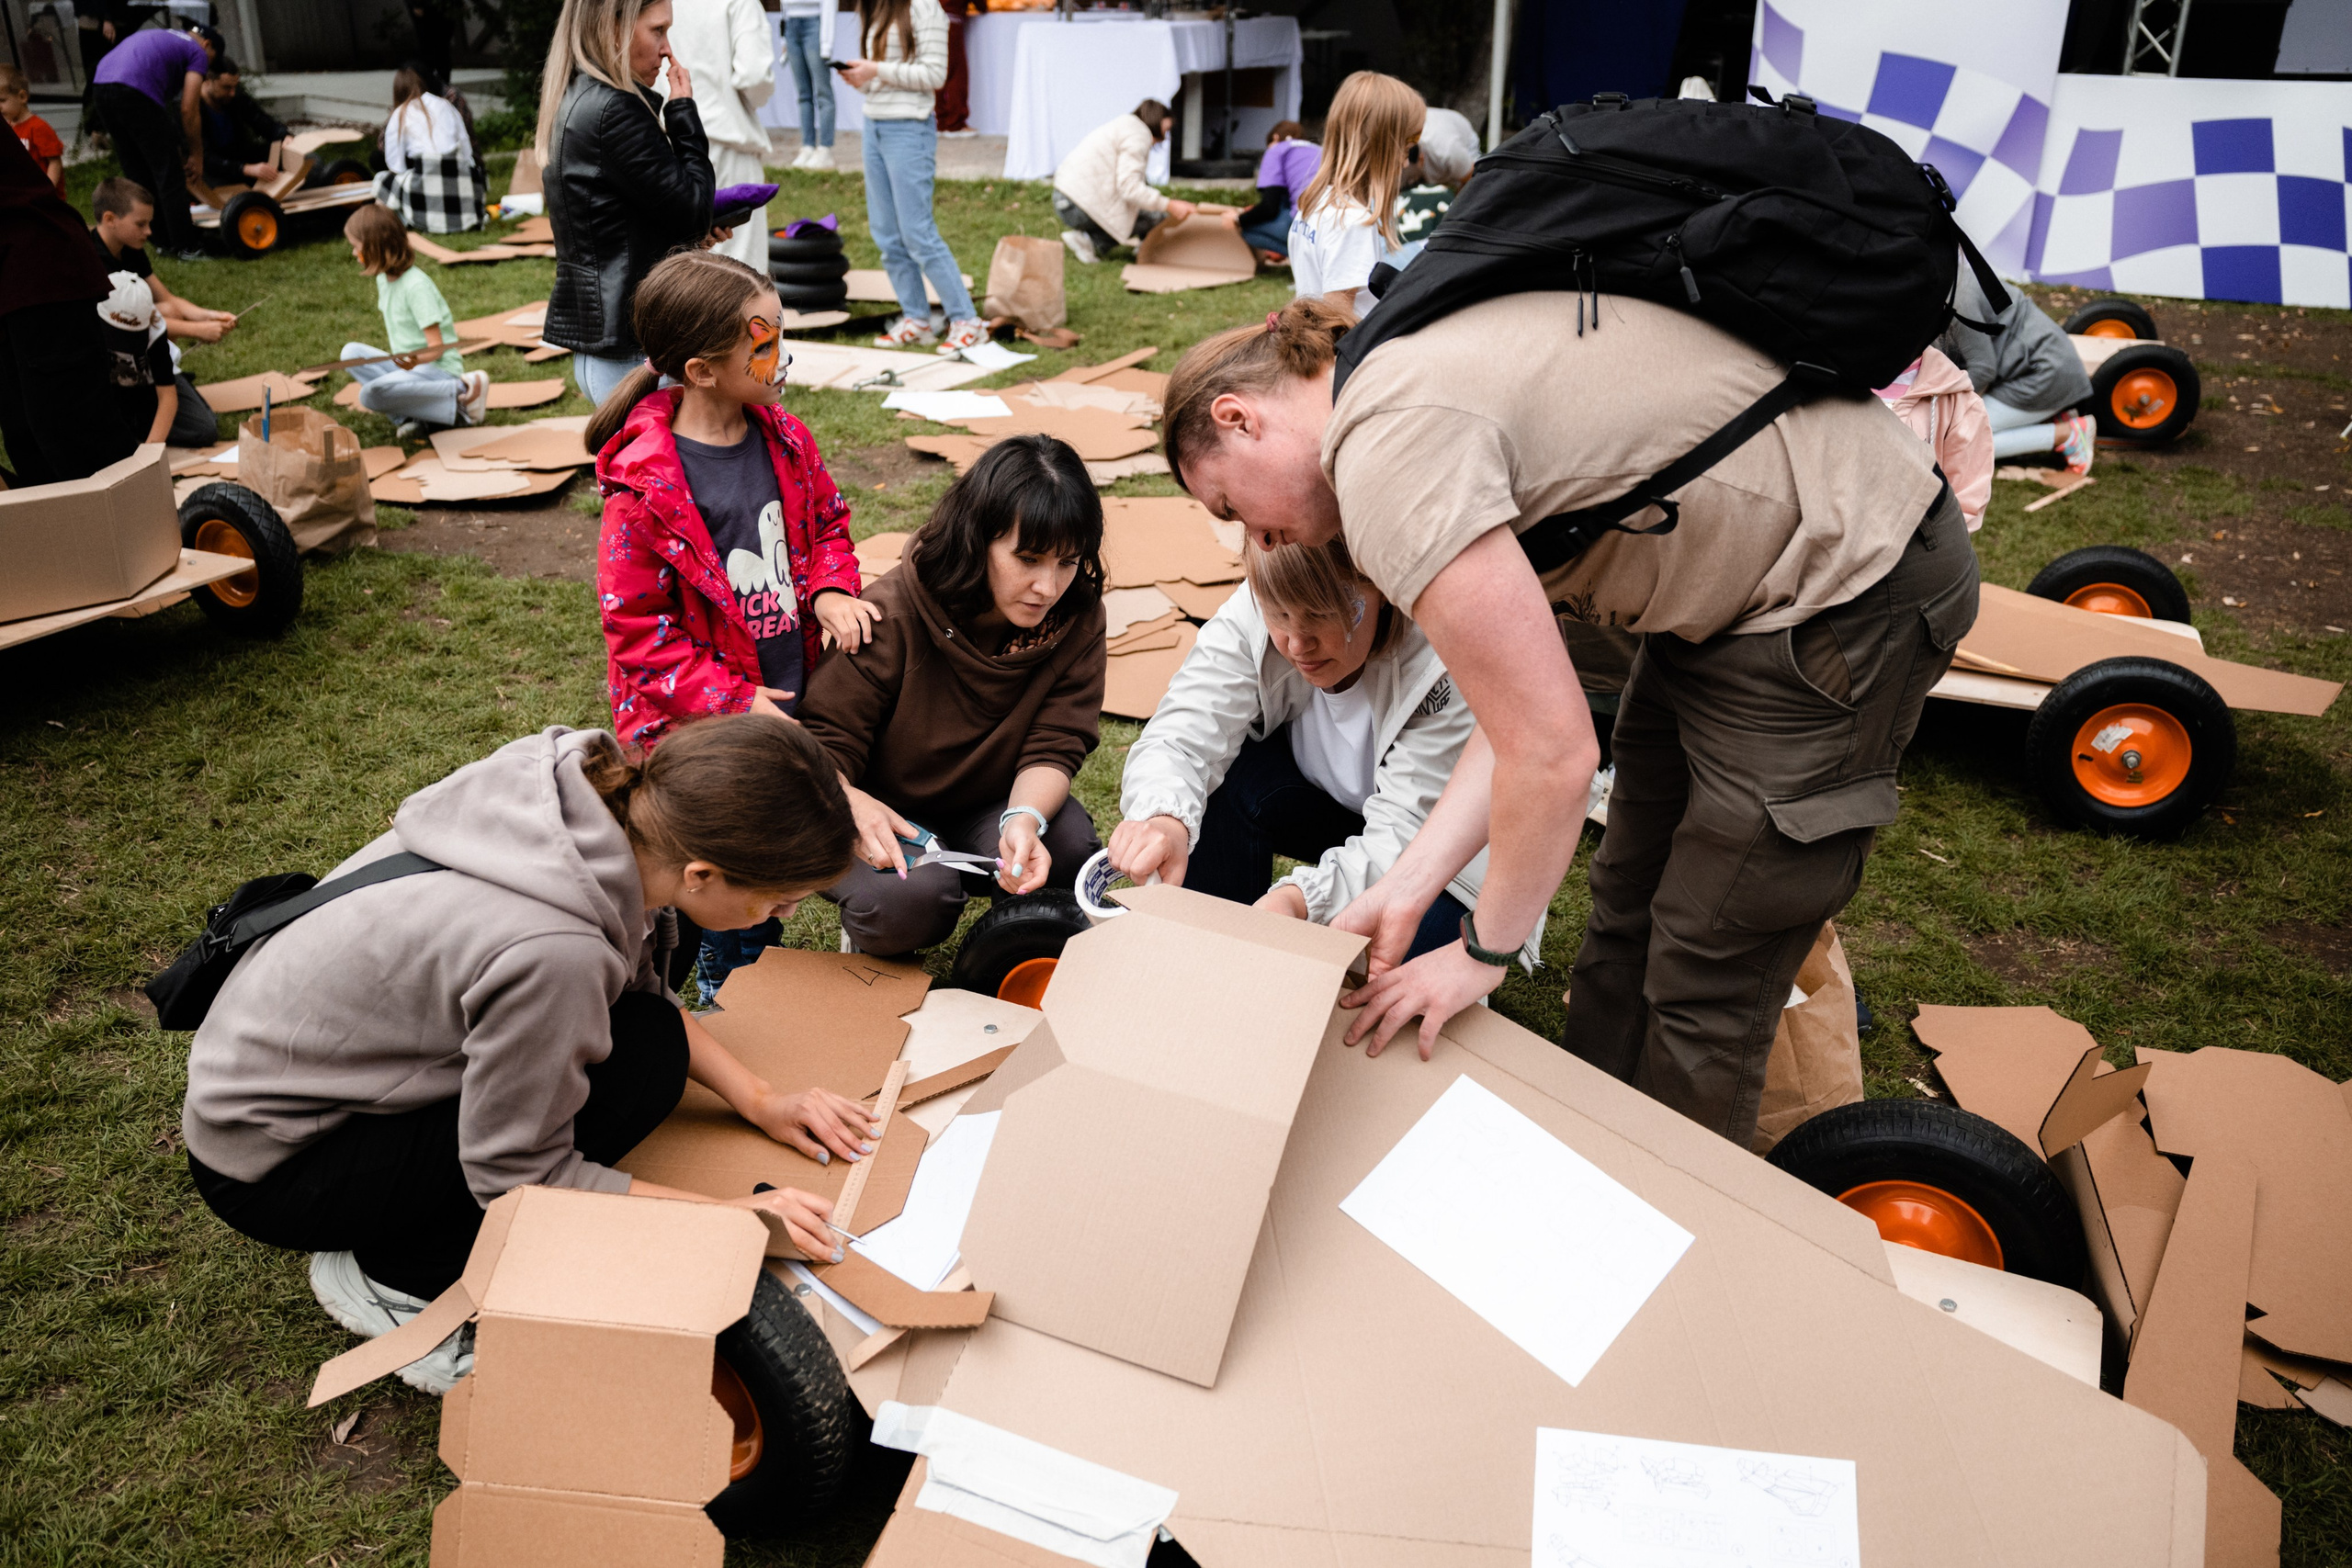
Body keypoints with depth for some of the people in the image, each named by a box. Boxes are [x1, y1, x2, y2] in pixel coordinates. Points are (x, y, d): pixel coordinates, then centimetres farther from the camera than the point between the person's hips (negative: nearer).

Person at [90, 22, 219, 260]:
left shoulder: (163, 38, 34)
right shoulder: (198, 52, 11)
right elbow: (187, 111, 3)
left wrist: (175, 148, 32)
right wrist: (197, 155, 14)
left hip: (100, 86, 8)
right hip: (134, 91, -8)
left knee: (139, 174, 17)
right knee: (169, 175, 0)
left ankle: (163, 240, 24)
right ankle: (186, 248, 1)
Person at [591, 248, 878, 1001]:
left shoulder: (785, 437, -1)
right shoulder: (645, 487, -21)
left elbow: (825, 520, 16)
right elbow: (636, 627, -16)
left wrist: (831, 590, -5)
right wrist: (732, 702, -19)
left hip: (787, 700, 6)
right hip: (695, 727, -6)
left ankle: (742, 977, 43)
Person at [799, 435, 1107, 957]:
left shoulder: (1075, 620, -13)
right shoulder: (894, 614, -23)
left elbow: (1054, 747, -15)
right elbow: (823, 738, -18)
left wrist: (1025, 818, -38)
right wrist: (850, 803, -42)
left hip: (988, 804, 3)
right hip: (885, 812, -3)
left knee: (1070, 847, -27)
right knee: (913, 899, -33)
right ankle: (866, 933, 6)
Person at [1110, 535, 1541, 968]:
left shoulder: (1444, 669, -34)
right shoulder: (1250, 619, -24)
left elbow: (1405, 835, -36)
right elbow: (1178, 738, -31)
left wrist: (1302, 898, -54)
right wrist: (1163, 818, -55)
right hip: (1324, 809, 4)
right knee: (1221, 775, -25)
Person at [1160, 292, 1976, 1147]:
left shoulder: (1389, 450, -26)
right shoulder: (1410, 370, 5)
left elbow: (1552, 753, -26)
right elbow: (1527, 698, 3)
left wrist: (1484, 950, -9)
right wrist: (1405, 891, 0)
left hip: (1850, 591, -10)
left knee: (1706, 979, 4)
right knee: (1627, 910, 21)